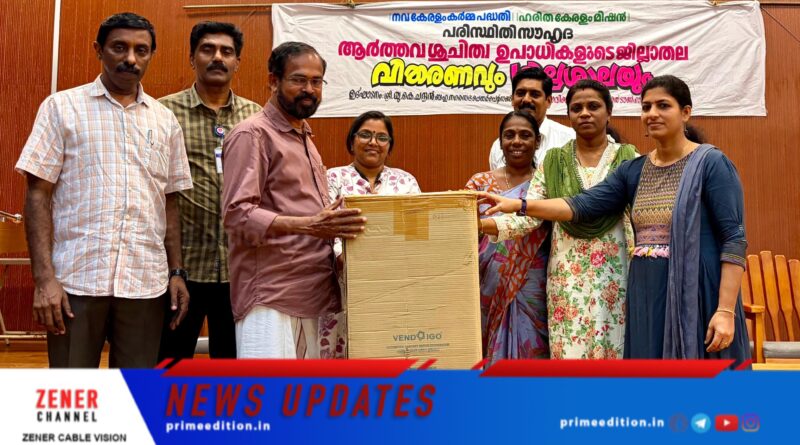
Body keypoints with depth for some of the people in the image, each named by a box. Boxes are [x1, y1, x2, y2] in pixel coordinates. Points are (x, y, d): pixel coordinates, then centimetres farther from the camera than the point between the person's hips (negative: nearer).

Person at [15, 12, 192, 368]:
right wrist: (44, 277, -10)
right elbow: (38, 195, -2)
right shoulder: (62, 107, 2)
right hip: (76, 279, -2)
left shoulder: (165, 120, 11)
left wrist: (176, 272, 7)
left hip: (146, 282, 3)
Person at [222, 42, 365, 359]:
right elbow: (237, 214, -16)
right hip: (270, 298, -8)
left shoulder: (304, 138, 22)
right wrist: (307, 225, -26)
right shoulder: (253, 134, -6)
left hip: (312, 294, 8)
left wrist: (332, 226, 11)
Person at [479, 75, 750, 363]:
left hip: (696, 296, -5)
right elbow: (583, 205, 4)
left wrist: (726, 310, -17)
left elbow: (734, 239, -10)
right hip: (646, 297, 5)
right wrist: (519, 206, -7)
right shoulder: (633, 170, 11)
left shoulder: (711, 163, -6)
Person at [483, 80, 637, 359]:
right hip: (568, 276, 1)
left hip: (616, 275, -1)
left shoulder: (629, 159, 2)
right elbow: (529, 217, -3)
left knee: (614, 349, 3)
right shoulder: (553, 162, 6)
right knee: (570, 351, 3)